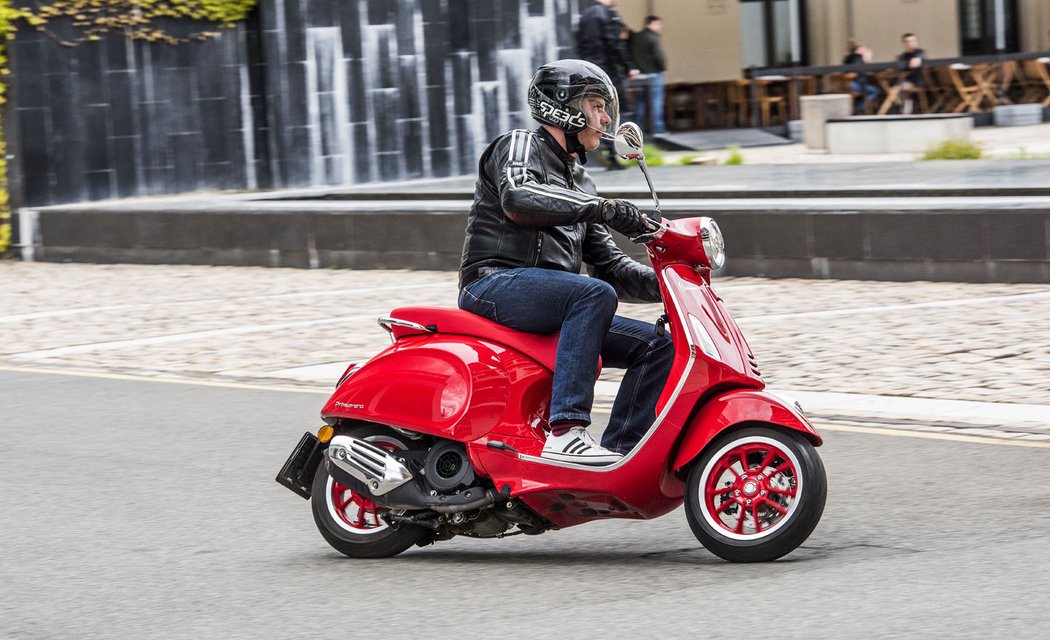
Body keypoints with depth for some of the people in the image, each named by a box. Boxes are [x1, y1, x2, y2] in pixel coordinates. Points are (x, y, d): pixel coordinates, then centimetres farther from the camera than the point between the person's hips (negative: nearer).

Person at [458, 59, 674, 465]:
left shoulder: (579, 184, 27)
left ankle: (619, 452, -5)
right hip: (495, 286, -8)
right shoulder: (519, 146, 2)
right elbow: (517, 197, -22)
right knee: (595, 294, -34)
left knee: (658, 344, -1)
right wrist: (605, 209, -30)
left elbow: (609, 267, 24)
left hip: (553, 307, 8)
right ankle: (565, 432, -41)